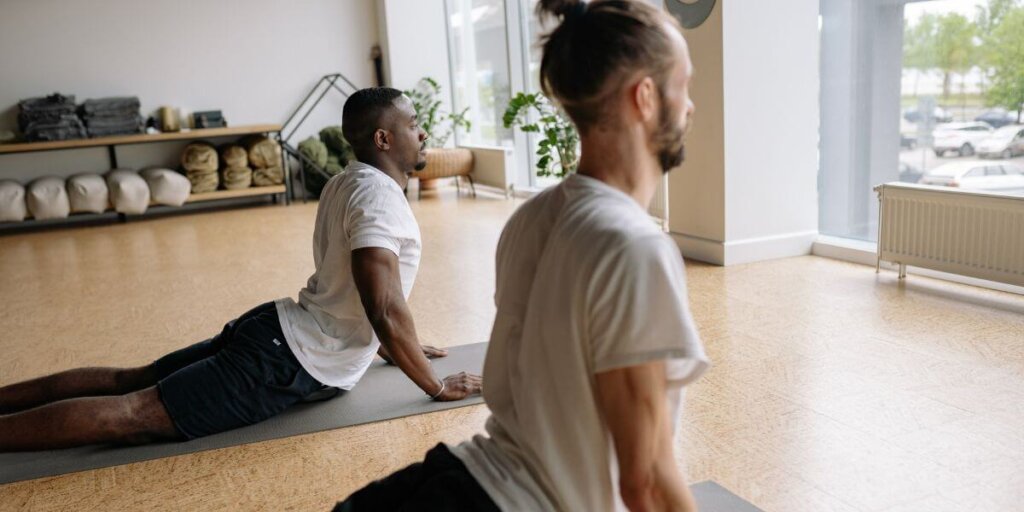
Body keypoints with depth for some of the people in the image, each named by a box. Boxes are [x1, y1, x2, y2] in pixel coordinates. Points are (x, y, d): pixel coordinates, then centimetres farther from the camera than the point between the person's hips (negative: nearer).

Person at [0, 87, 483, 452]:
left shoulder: (349, 183, 15)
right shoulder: (379, 195, -18)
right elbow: (386, 312, -25)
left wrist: (396, 347, 29)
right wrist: (436, 386, -13)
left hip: (279, 331, 10)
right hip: (290, 363, -10)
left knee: (132, 380, 13)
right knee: (132, 414, -11)